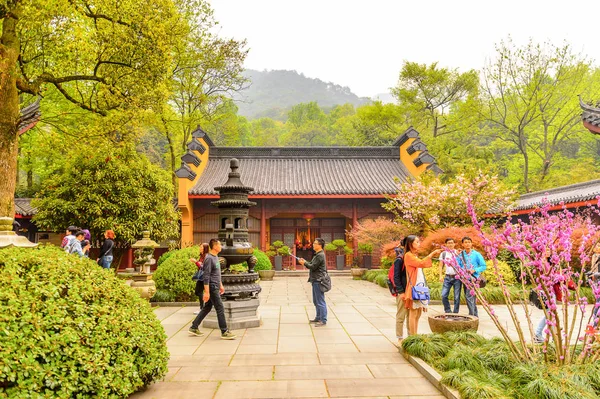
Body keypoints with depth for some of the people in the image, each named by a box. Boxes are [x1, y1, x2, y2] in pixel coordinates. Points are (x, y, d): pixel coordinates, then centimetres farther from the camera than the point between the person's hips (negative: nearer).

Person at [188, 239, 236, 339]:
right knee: (220, 309, -4)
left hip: (215, 287, 9)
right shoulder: (209, 258, -17)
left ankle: (194, 328, 22)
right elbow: (206, 276, -20)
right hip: (212, 288, -9)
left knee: (207, 308, 14)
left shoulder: (216, 257, 12)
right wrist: (206, 292, -21)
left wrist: (221, 285, 24)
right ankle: (224, 332, 3)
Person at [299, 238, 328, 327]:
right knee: (316, 301, 18)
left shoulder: (320, 255, -16)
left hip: (318, 281, -11)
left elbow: (313, 267, -19)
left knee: (320, 301, -6)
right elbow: (312, 264, 17)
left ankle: (323, 320, -1)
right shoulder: (318, 254, 17)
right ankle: (318, 318, 27)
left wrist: (304, 263, -5)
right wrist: (305, 262, 4)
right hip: (315, 280, 11)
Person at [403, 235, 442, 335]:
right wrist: (432, 253, -15)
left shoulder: (415, 255, 20)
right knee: (413, 313, -6)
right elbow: (421, 263, -20)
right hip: (414, 287, -9)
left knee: (418, 313, 9)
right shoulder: (408, 255, -10)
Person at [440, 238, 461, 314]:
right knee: (444, 296, -7)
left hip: (457, 277, -1)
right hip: (447, 277, 1)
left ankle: (455, 313, 11)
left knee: (457, 297, 0)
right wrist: (441, 276, 0)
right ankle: (448, 312, 9)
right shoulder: (443, 254, 9)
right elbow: (441, 266, 10)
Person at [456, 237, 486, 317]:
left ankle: (471, 315, -15)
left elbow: (484, 266, -3)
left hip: (473, 278, -5)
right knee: (471, 298, 14)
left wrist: (474, 270, -15)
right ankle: (475, 315, 24)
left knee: (469, 296, -18)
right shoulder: (461, 255, 7)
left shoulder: (476, 254, -4)